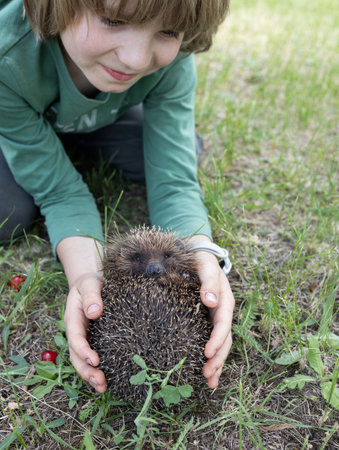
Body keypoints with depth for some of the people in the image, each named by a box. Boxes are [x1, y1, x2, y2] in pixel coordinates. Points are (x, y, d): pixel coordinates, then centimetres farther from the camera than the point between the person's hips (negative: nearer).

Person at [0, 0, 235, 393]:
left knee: (186, 151, -14)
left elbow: (174, 182, -32)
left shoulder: (172, 58, -33)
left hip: (101, 119, 3)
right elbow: (61, 192, -34)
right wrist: (85, 272, -51)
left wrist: (202, 258, -51)